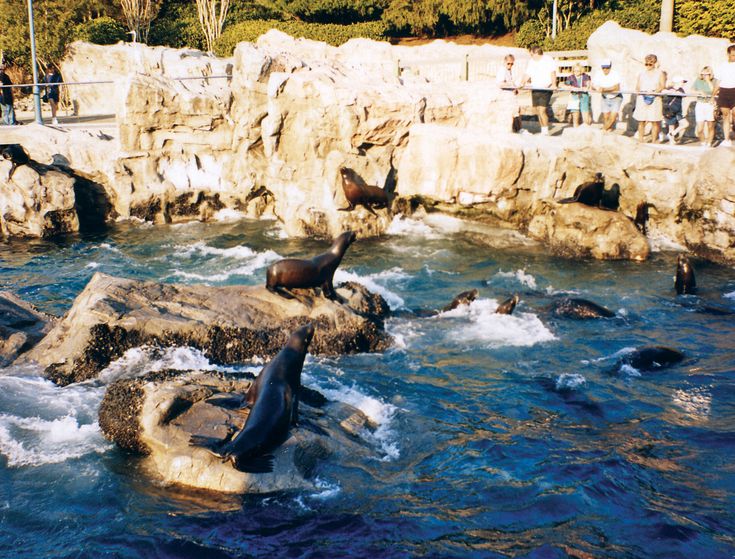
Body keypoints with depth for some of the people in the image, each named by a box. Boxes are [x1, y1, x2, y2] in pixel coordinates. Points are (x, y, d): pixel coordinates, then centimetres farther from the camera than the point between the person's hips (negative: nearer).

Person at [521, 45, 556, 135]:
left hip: (545, 90, -7)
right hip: (534, 90, 7)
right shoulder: (531, 62, 15)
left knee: (542, 111, -16)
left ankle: (546, 132, -8)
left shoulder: (548, 60, -4)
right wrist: (522, 83, 6)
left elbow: (552, 73, -12)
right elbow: (528, 74, 20)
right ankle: (543, 131, 17)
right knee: (537, 111, 8)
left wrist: (553, 84, -25)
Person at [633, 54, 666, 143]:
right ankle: (640, 141, 5)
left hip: (654, 99, -2)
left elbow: (662, 86, -3)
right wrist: (638, 92, -6)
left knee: (654, 121, -4)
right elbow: (637, 87, 17)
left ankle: (653, 141, 2)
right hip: (642, 99, 2)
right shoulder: (641, 74, 16)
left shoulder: (660, 73, 8)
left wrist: (655, 92, -20)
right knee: (641, 121, -1)